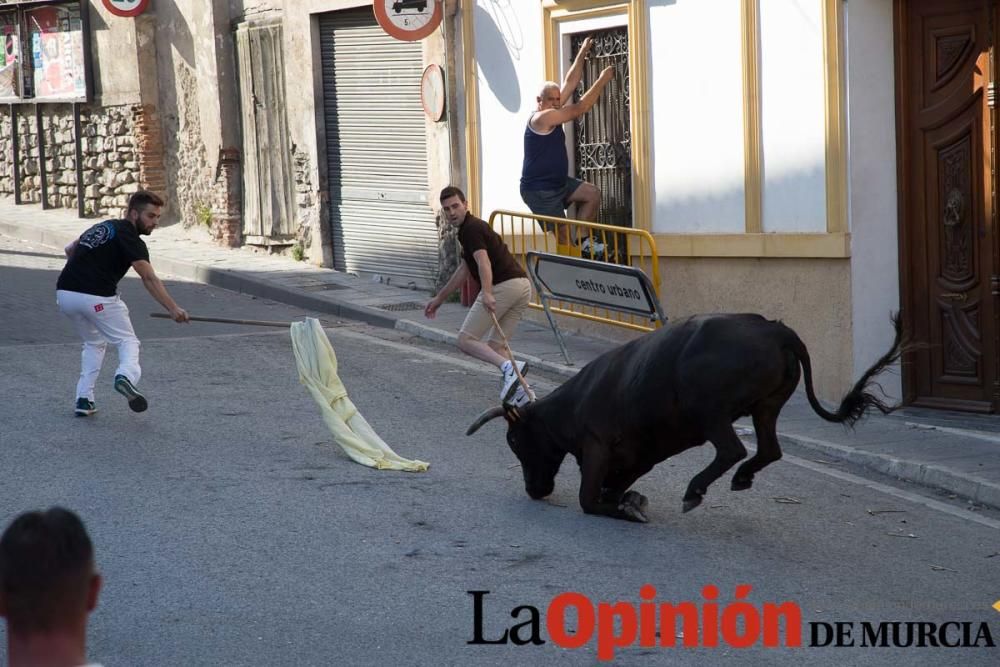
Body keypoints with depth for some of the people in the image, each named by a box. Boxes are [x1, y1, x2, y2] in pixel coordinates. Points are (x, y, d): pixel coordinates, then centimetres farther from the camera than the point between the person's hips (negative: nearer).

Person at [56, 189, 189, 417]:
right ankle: (126, 376, -25)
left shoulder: (103, 226, 20)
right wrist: (173, 309, -25)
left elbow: (70, 249, 31)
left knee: (94, 343, 26)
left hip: (64, 293, 7)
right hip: (97, 297, -7)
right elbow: (149, 278, -18)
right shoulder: (129, 238, -5)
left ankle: (84, 399, 15)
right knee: (128, 342, 7)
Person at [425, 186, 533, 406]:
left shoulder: (471, 229, -5)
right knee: (494, 347, 15)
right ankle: (518, 391, 0)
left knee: (466, 340, -4)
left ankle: (508, 367, -25)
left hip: (503, 286, -9)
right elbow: (463, 271, 34)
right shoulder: (470, 228, 25)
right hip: (521, 286, 9)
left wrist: (487, 293, -38)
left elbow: (483, 262, -23)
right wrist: (439, 299, 40)